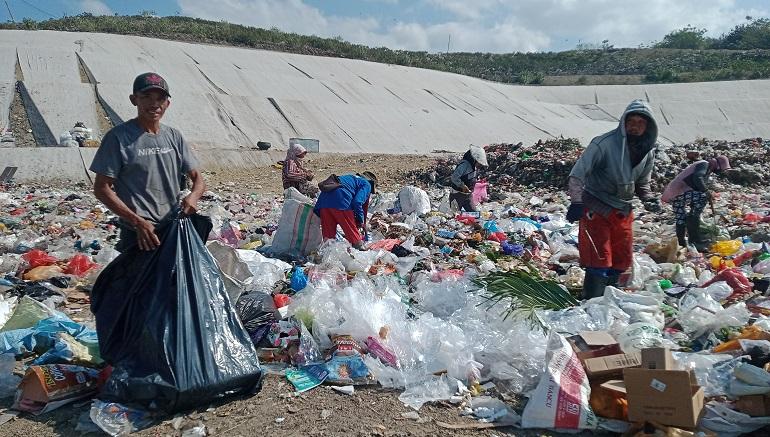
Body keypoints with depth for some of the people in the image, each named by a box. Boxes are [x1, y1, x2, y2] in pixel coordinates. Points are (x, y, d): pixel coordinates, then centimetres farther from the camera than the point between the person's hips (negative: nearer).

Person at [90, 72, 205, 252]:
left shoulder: (174, 136, 9)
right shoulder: (119, 137, -6)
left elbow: (197, 178, 13)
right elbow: (101, 188, -7)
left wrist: (193, 196, -11)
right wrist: (138, 222, -16)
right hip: (139, 233, -5)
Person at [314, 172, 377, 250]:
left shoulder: (351, 177, 35)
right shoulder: (367, 184, 13)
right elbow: (357, 202, -5)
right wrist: (361, 221, 5)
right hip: (340, 202, -7)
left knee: (328, 235, 12)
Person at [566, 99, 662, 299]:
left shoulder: (648, 151, 3)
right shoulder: (605, 143, -19)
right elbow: (578, 173, -19)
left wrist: (649, 199, -2)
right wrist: (577, 202, -30)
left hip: (623, 211, 7)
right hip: (596, 209, -7)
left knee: (622, 260, 14)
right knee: (599, 260, -9)